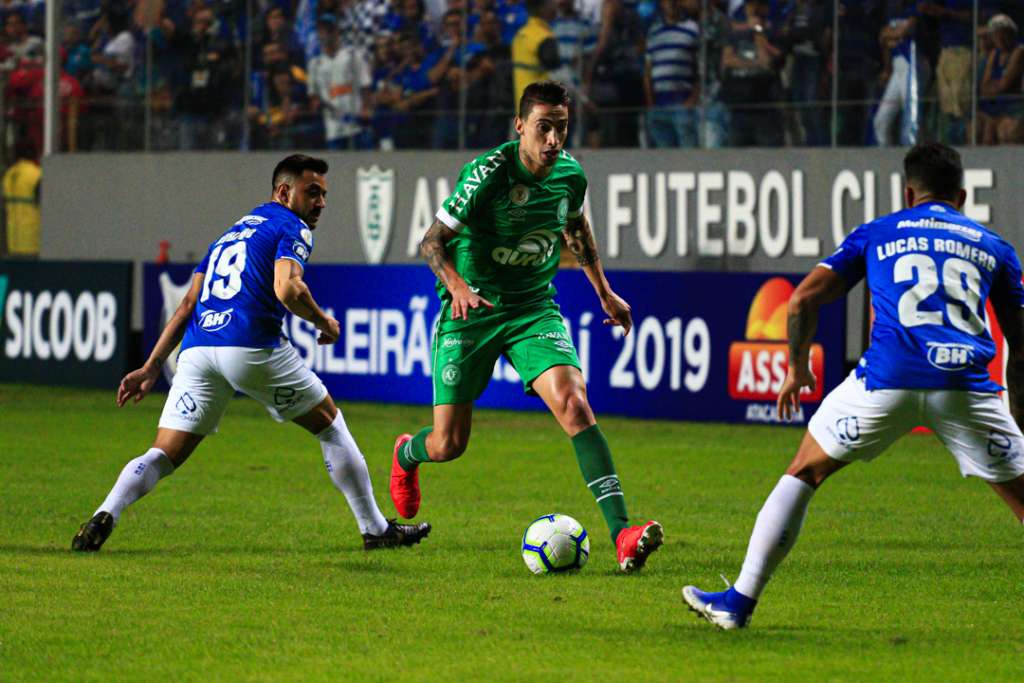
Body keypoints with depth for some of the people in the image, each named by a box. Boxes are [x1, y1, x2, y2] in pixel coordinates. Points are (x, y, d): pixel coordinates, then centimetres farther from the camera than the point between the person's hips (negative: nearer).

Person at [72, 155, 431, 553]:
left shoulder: (231, 233, 30)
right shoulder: (292, 228, 7)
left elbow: (188, 305, 25)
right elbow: (287, 289, -13)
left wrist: (151, 367, 23)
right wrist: (325, 323, 5)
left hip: (197, 350, 5)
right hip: (251, 346, -5)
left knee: (163, 456, 3)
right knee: (329, 425, 13)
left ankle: (105, 515, -24)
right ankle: (376, 530, 16)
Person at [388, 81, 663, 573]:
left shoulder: (569, 173, -3)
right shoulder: (488, 174, -20)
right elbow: (431, 242, -15)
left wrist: (604, 292, 22)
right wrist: (458, 287, -34)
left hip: (533, 310, 3)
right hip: (471, 311, -3)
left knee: (573, 404, -23)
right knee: (449, 445, 1)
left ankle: (621, 533, -29)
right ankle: (407, 454, 42)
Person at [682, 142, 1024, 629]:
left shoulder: (876, 233, 21)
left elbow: (803, 300, 14)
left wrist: (797, 367, 29)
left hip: (888, 380, -1)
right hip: (965, 384, 1)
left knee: (804, 473, 18)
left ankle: (740, 601, 16)